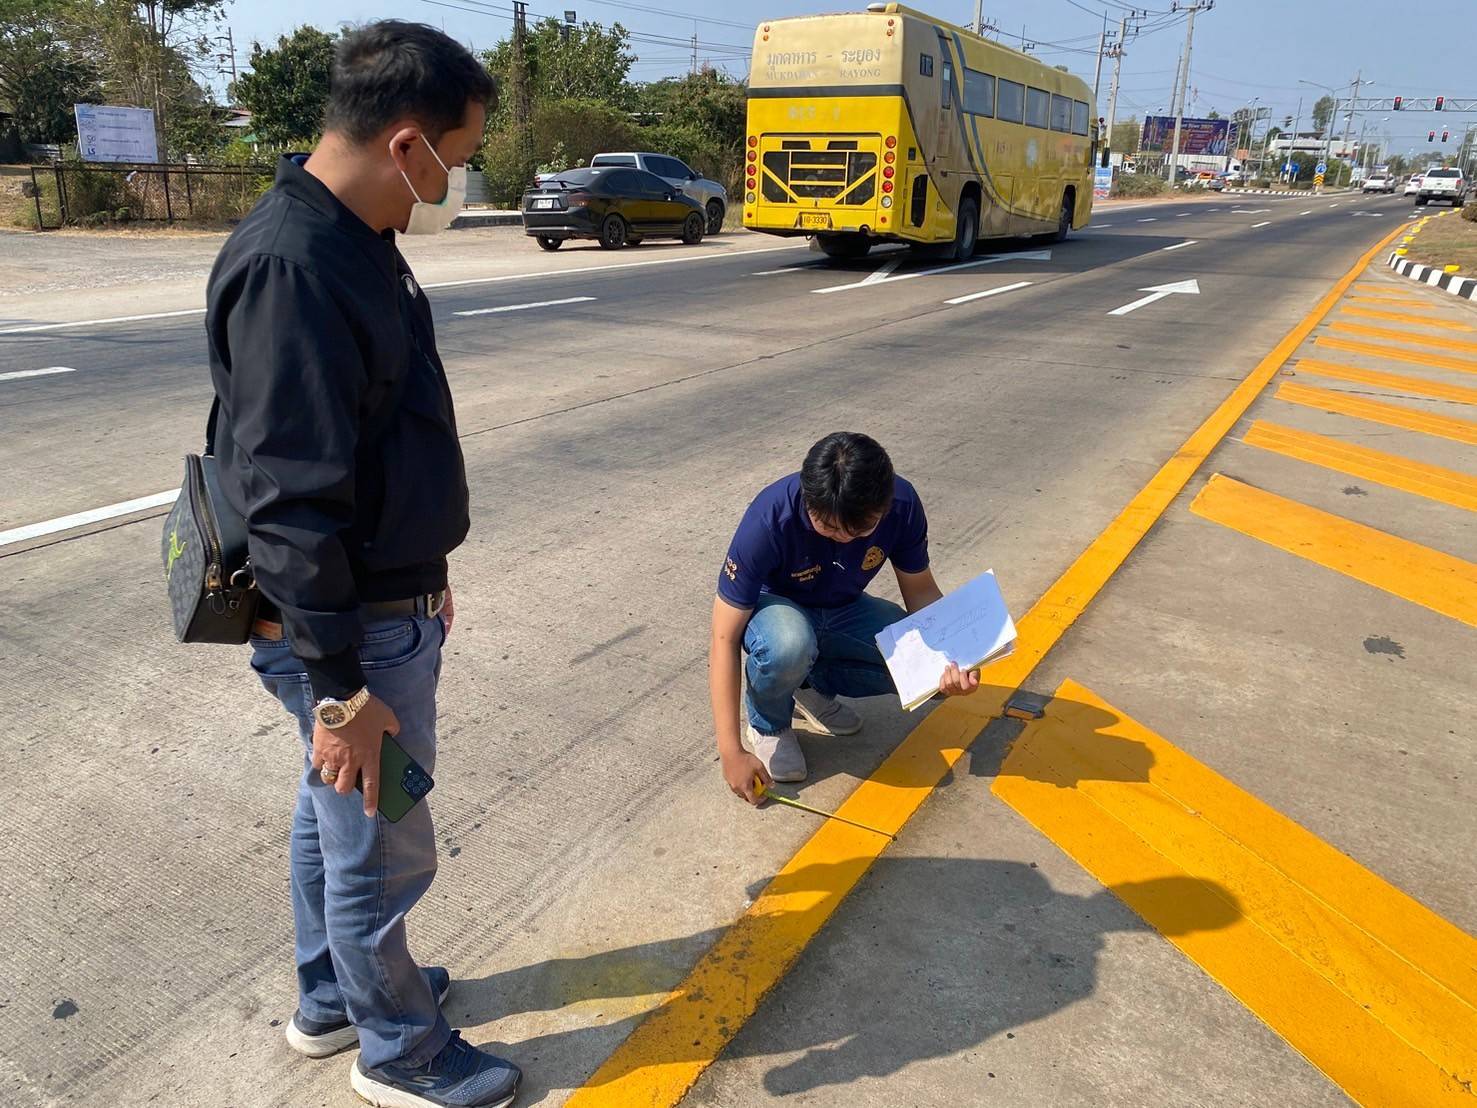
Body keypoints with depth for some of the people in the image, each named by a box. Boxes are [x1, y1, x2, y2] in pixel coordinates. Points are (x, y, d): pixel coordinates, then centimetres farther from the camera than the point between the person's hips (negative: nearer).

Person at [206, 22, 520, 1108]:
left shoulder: (358, 243, 7)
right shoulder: (290, 267, -25)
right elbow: (288, 501, -27)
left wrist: (421, 573, 21)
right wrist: (338, 686, -23)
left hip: (386, 600, 10)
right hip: (354, 632, -9)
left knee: (333, 816, 24)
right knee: (385, 849, 9)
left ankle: (332, 996, 46)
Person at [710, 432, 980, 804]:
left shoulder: (902, 504, -25)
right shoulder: (769, 520, -34)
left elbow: (921, 590, -8)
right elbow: (724, 638, -30)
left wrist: (951, 657, -29)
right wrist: (732, 753, -31)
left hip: (843, 610, 4)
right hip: (774, 606, -4)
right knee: (789, 645, -39)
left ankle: (813, 685, 3)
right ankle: (767, 725, -5)